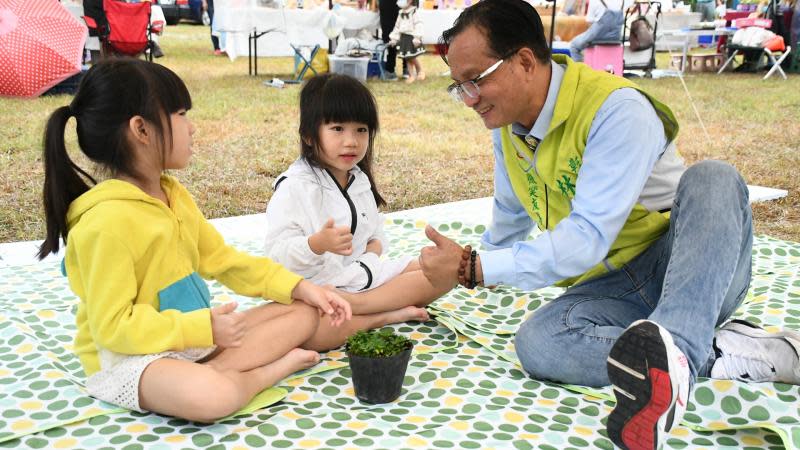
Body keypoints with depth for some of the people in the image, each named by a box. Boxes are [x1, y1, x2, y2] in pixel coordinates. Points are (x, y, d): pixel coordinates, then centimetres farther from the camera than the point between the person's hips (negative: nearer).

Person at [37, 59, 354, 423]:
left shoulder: (174, 195, 6)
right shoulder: (108, 220, -22)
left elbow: (222, 259, 11)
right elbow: (114, 326, -22)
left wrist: (298, 286, 2)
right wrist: (202, 328, -25)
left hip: (195, 336, 9)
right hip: (127, 357, -9)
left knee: (306, 313, 5)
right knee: (211, 396, -40)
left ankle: (213, 373, -13)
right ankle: (277, 367, -10)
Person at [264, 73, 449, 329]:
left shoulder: (360, 181, 12)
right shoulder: (294, 188, -11)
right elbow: (277, 254, -15)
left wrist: (373, 251, -4)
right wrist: (317, 244, -33)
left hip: (363, 276, 7)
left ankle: (357, 304, -17)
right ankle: (391, 314, -27)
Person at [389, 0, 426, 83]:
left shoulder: (414, 12, -10)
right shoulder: (401, 14, 13)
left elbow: (418, 26, -18)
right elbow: (397, 27, 19)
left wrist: (417, 37, -26)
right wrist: (394, 38, 16)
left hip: (412, 37, -7)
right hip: (403, 38, 7)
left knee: (412, 57, -7)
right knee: (407, 58, 6)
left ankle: (420, 71, 17)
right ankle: (411, 75, 14)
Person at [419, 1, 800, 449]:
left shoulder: (617, 109, -22)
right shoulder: (507, 121, 3)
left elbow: (587, 238, -29)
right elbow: (511, 213, 23)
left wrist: (474, 269, -28)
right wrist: (483, 264, 38)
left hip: (692, 269, -5)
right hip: (614, 289, 6)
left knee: (712, 178, -36)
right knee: (537, 343, -26)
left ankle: (674, 350, -53)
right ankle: (728, 353, -22)